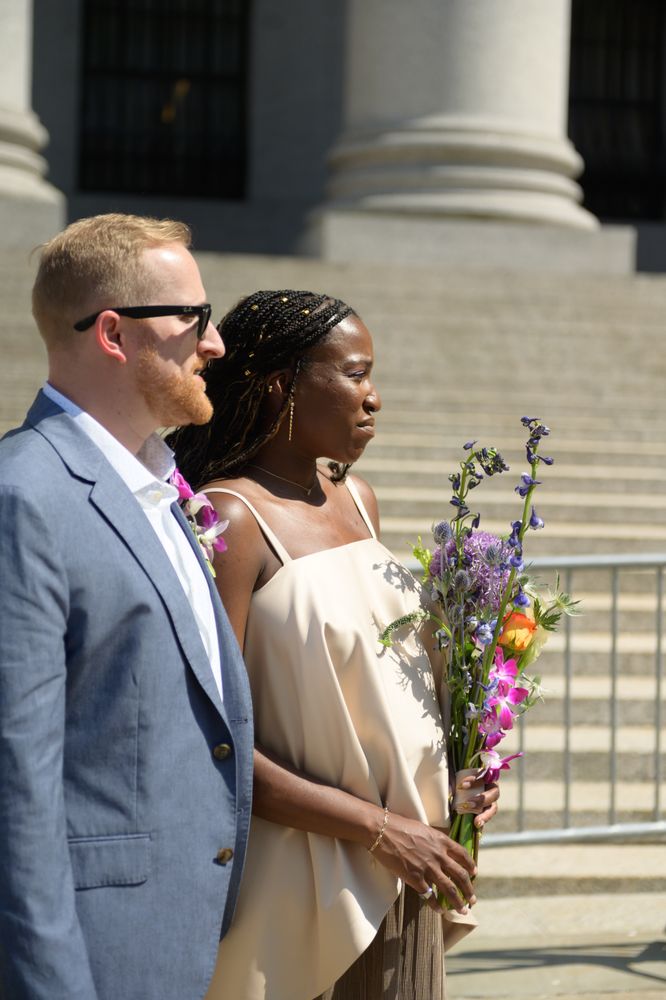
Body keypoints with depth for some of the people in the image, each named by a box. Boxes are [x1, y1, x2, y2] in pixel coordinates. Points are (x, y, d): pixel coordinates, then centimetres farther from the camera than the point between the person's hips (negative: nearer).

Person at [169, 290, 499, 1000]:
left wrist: (461, 773, 4)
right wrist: (378, 828, -16)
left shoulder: (356, 500, 10)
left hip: (401, 877, 7)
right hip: (299, 880, -7)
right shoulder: (231, 519, -14)